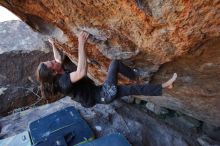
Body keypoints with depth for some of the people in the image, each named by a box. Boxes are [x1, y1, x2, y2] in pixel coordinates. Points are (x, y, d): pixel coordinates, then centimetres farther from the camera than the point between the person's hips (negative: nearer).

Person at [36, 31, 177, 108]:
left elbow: (59, 59, 21)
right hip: (104, 95, -9)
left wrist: (53, 45, 29)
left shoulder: (60, 76, 2)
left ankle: (164, 86, 17)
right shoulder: (63, 81, -28)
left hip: (99, 93, 9)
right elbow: (82, 72, -44)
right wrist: (81, 44, -39)